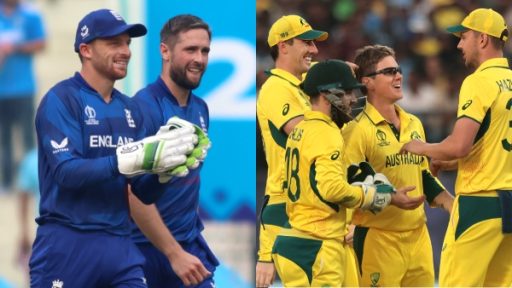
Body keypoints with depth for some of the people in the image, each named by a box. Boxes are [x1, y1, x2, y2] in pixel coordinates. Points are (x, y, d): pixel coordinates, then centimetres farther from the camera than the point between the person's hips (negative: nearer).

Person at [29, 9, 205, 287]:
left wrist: (166, 163, -10)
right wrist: (137, 158, -27)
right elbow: (66, 171, -19)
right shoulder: (61, 100, -6)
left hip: (120, 247, 5)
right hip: (67, 246, -5)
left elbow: (145, 193, 12)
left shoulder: (130, 108, 12)